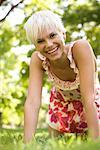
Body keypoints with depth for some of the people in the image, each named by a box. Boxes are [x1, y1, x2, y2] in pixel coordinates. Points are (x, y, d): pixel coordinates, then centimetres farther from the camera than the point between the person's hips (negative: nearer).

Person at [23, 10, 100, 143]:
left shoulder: (81, 47, -36)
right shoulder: (37, 60, -26)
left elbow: (89, 98, -40)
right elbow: (32, 103, -33)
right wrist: (28, 144, -43)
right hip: (61, 104, 2)